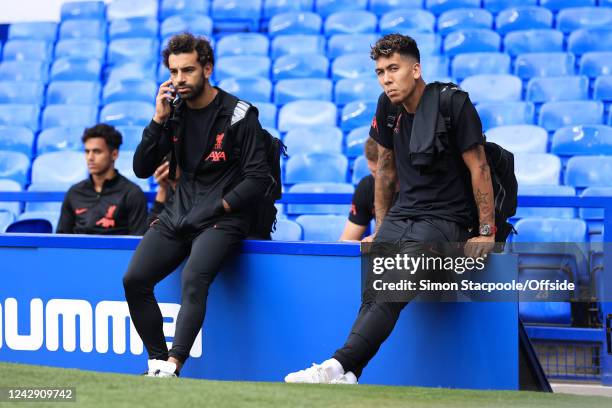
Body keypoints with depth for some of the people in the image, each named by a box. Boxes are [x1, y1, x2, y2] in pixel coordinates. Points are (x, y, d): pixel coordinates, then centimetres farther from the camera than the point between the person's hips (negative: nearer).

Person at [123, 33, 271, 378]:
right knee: (134, 280, -13)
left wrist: (219, 207, -13)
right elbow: (142, 169, 7)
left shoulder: (239, 115, -5)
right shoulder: (175, 113, 11)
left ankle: (172, 366, -37)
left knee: (194, 279, -31)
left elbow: (258, 179, -7)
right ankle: (157, 362, -5)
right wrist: (159, 120, -3)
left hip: (221, 219, -6)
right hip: (178, 215, 6)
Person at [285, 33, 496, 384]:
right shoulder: (389, 106, 10)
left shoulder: (452, 103, -9)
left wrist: (486, 233, -9)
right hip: (404, 211, 6)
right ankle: (346, 380, -31)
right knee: (373, 293, -17)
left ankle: (340, 366, -39)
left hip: (446, 219, -6)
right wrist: (381, 228, 24)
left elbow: (479, 168, -7)